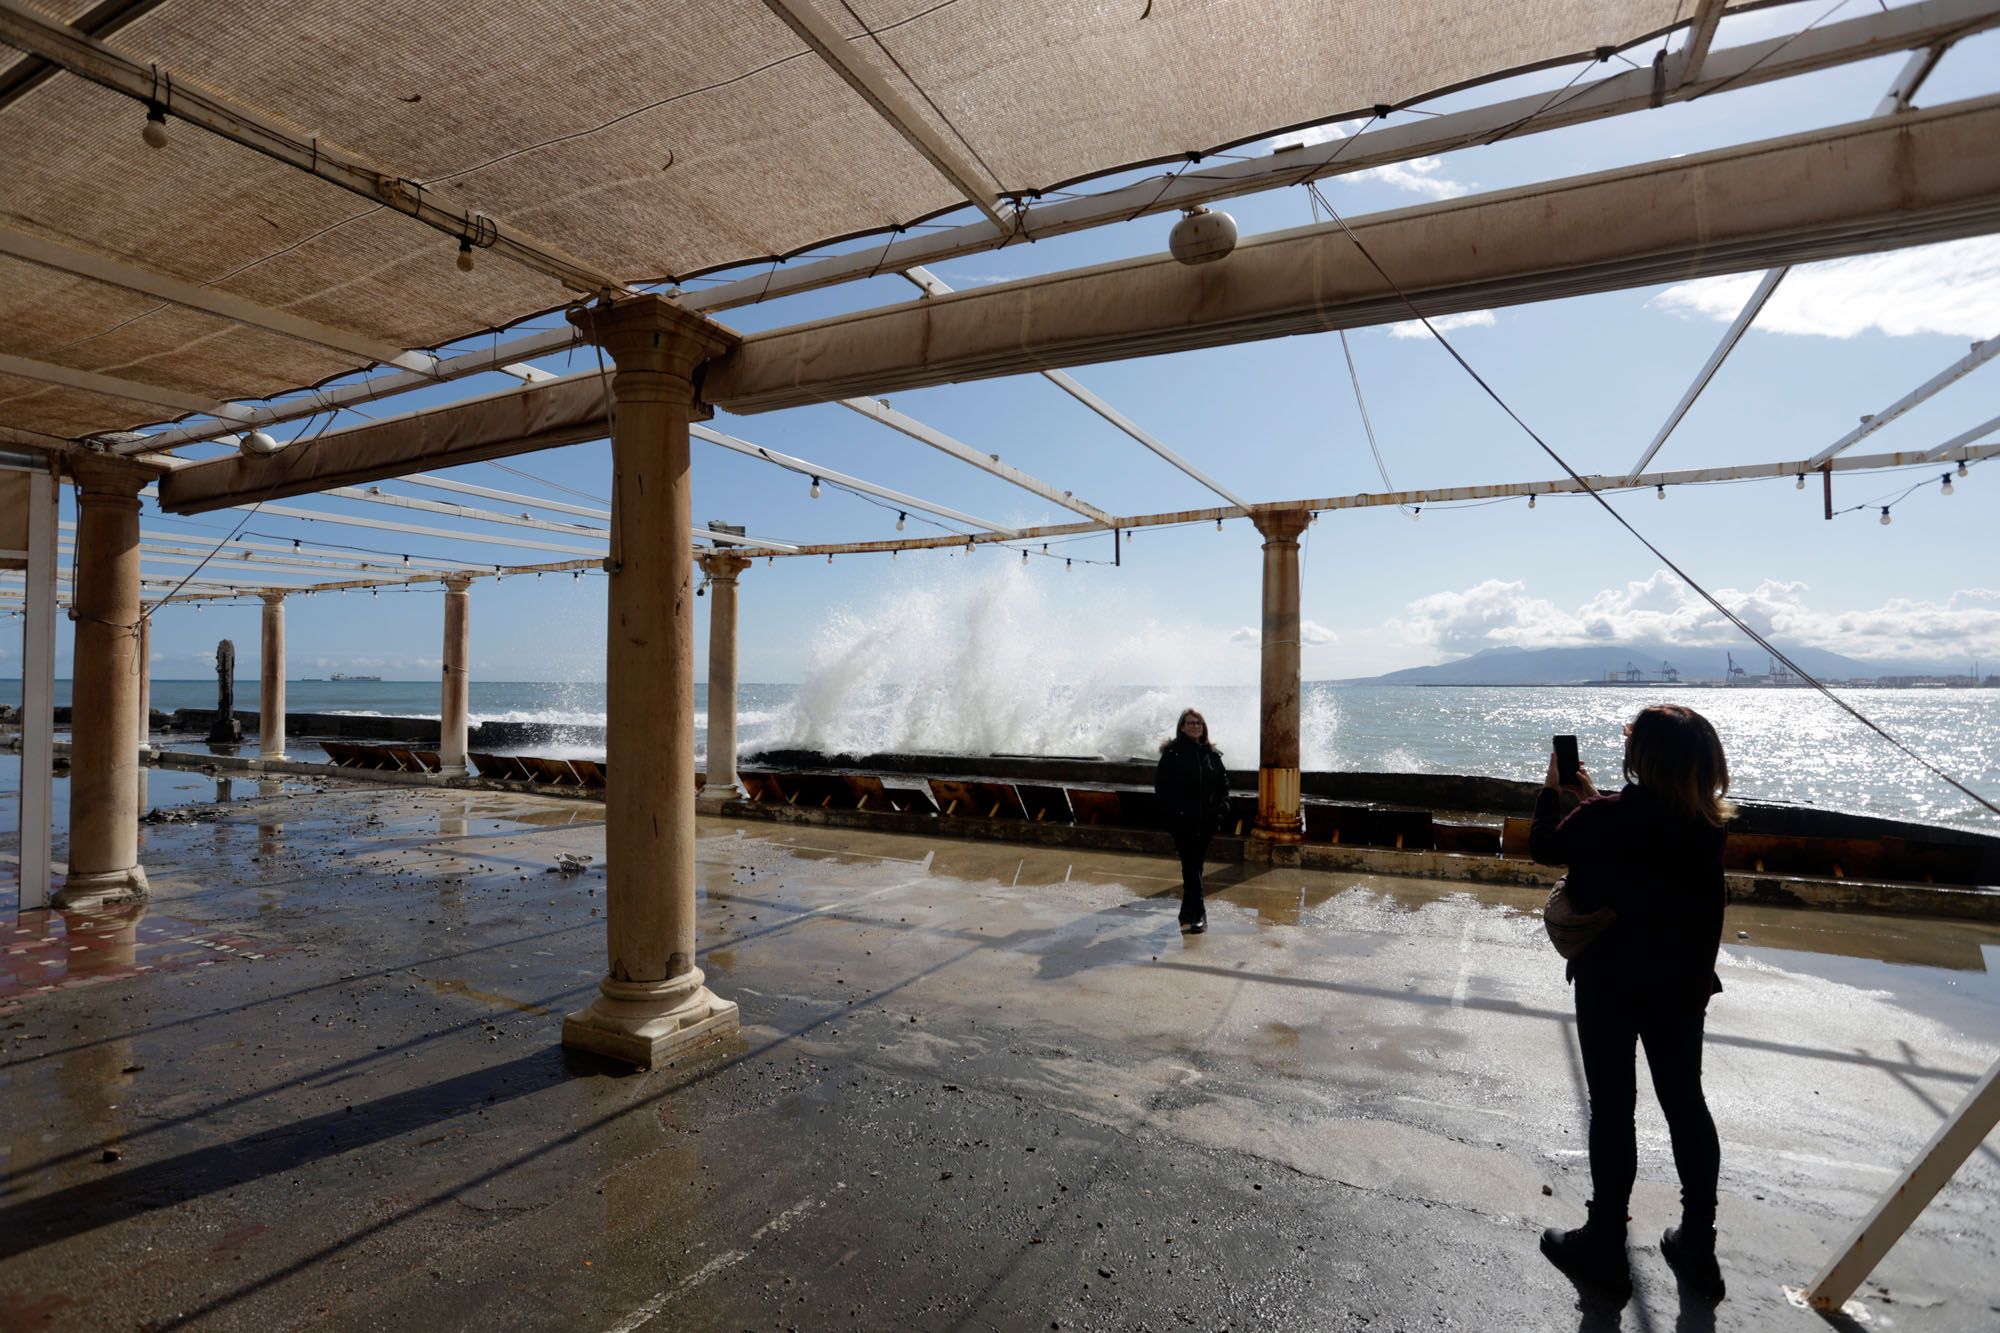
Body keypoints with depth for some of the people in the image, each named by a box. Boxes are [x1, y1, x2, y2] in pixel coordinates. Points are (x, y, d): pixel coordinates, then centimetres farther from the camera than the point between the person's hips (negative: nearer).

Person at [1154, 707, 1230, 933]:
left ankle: (1188, 912, 27)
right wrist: (1172, 812, -15)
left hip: (1206, 821, 4)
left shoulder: (1212, 754, 9)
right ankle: (1198, 914, -1)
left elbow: (1223, 783, 13)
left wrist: (1221, 807, 0)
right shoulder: (1172, 753, -4)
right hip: (1183, 821, -4)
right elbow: (1162, 785, -7)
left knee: (1195, 865, 14)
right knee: (1191, 866, -5)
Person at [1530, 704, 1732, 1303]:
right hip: (1682, 984, 6)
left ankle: (1605, 1245, 18)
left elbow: (1544, 847, -2)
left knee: (1612, 1105, 5)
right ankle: (1698, 1247, 30)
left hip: (1611, 983, -5)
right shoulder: (1706, 824, -3)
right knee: (1685, 1102, 17)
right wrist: (1592, 799, 16)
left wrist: (1552, 789, 10)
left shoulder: (1606, 818, -20)